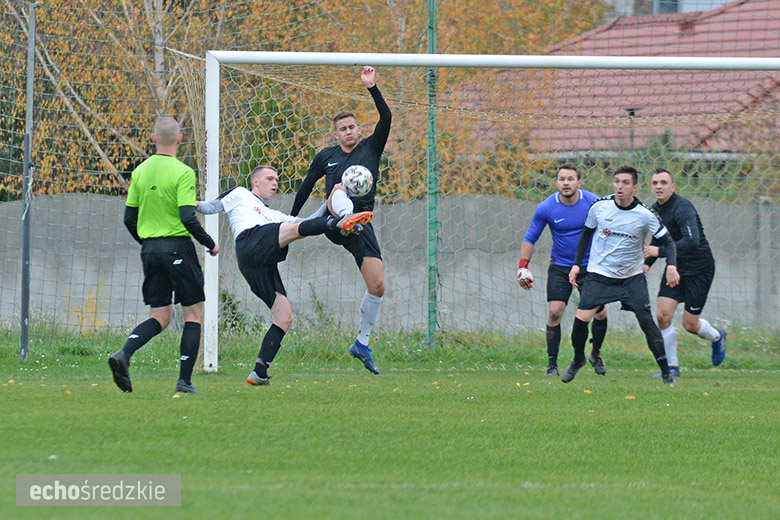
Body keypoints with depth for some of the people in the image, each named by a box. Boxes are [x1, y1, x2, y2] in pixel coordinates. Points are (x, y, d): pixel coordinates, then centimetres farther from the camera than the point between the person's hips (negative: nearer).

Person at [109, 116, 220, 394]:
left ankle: (123, 355, -12)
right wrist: (210, 244, -4)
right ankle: (185, 380, 0)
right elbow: (188, 218, -18)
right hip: (177, 247, -6)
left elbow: (129, 217, 11)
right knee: (194, 314, 6)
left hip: (149, 249, 6)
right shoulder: (183, 173, -12)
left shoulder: (140, 172, 7)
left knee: (160, 317, 12)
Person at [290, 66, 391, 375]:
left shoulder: (371, 148, 13)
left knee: (377, 286, -6)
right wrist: (291, 218, 29)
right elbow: (306, 186, 26)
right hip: (332, 221, -1)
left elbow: (386, 118, -1)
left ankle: (362, 343, 10)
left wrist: (372, 87, -9)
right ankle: (345, 217, -72)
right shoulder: (325, 156, 16)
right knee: (340, 188, -35)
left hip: (363, 224, 1)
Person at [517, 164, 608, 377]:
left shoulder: (593, 202, -10)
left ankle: (595, 354, 18)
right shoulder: (546, 208, -11)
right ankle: (552, 363, 0)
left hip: (589, 266, 0)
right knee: (554, 313, -11)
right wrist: (523, 266, -7)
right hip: (560, 267, 0)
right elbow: (530, 238, 1)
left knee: (600, 312, -7)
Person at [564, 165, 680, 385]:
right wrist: (576, 264, 6)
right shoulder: (599, 206, -7)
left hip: (632, 276, -1)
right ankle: (578, 359, 17)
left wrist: (671, 266, -26)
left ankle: (666, 372, -4)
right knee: (581, 318, -11)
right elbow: (587, 233, 9)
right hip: (599, 273, 1)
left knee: (646, 321, -13)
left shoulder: (645, 215, -13)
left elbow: (667, 240, -8)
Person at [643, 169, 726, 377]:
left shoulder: (682, 208, -23)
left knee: (690, 324, 0)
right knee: (663, 315, -9)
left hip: (699, 269, -7)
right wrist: (647, 263, 2)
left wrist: (660, 251, -37)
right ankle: (672, 367, 3)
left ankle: (717, 337, 34)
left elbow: (692, 241, -35)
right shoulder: (655, 210, 3)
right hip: (675, 268, 7)